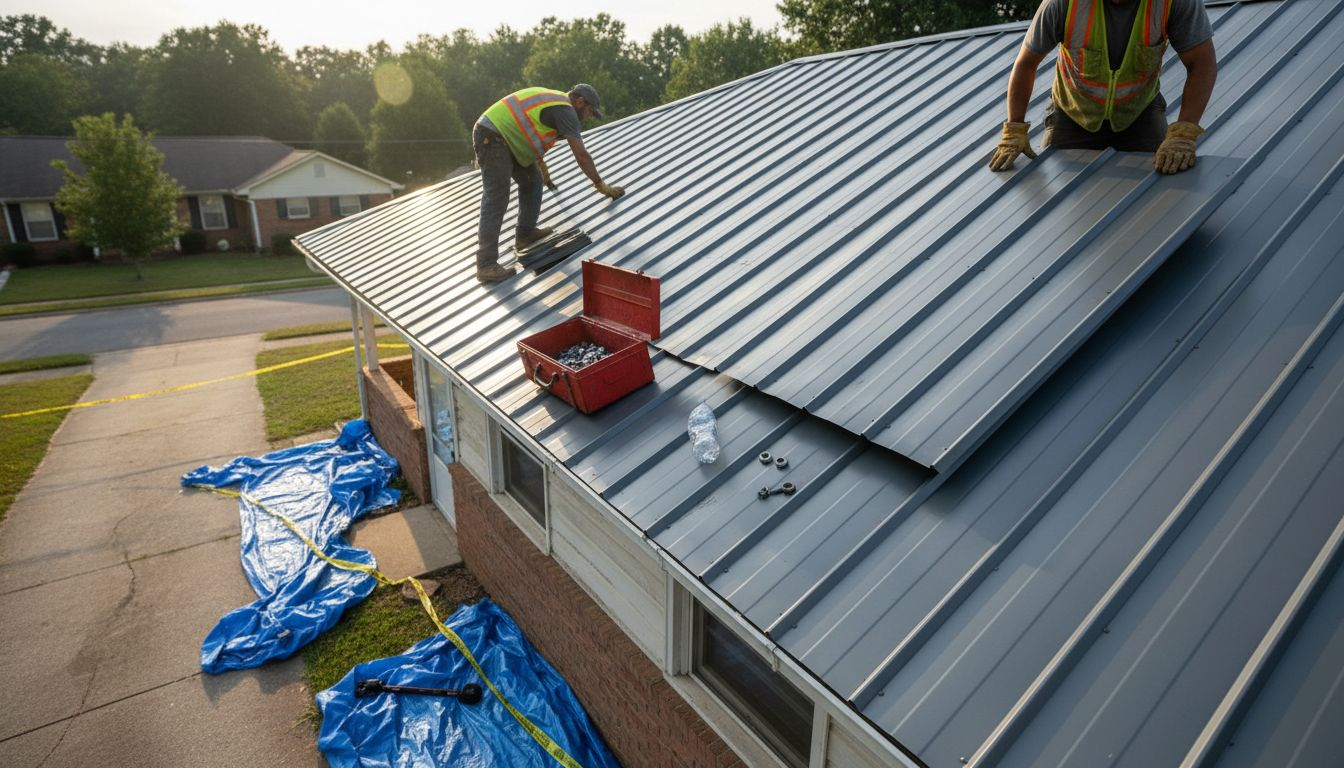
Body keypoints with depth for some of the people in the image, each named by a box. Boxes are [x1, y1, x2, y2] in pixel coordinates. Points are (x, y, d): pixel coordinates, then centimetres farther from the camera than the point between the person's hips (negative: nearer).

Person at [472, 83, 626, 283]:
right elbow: (581, 155, -14)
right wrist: (602, 186, -6)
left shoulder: (554, 100, 21)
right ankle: (486, 265, -14)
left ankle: (526, 233, 22)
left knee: (532, 179, 17)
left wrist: (544, 172, 41)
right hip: (491, 137, -10)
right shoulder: (565, 110, -9)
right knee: (496, 199, -13)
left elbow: (531, 135, 34)